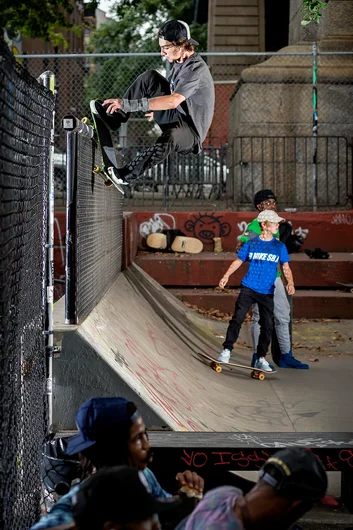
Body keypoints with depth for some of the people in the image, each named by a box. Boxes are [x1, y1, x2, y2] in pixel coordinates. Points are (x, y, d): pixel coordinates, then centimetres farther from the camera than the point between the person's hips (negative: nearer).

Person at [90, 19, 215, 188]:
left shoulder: (196, 69, -25)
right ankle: (115, 117, -3)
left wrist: (128, 104, -41)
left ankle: (126, 175, -30)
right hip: (175, 117, 9)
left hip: (191, 134, -9)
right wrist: (157, 109, 28)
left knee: (169, 138, -44)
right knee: (150, 78, -1)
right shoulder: (180, 61, 4)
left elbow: (173, 101, -39)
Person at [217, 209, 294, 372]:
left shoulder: (279, 246, 5)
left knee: (267, 325, 2)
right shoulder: (251, 243, 3)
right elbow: (238, 261, 9)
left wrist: (290, 283, -13)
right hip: (248, 288, -2)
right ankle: (226, 350, -1)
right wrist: (226, 276, -2)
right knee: (237, 318, -12)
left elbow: (286, 267, 4)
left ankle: (261, 359, 14)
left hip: (267, 292, 2)